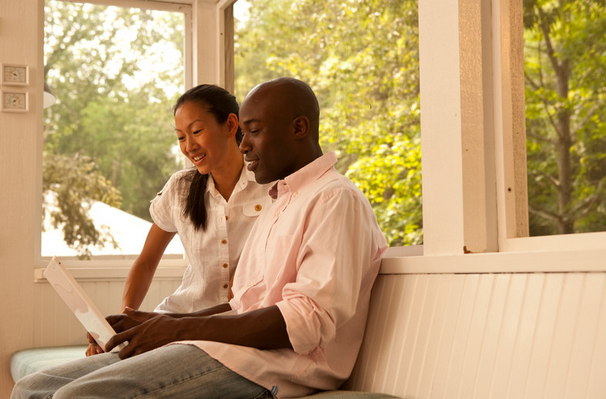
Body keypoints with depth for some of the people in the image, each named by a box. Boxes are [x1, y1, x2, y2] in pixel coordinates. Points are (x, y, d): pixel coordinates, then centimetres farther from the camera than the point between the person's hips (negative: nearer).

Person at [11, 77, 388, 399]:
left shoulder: (337, 200, -5)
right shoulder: (281, 203, 27)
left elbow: (309, 321, -18)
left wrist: (180, 329, -14)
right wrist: (162, 323, 10)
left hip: (263, 366, -9)